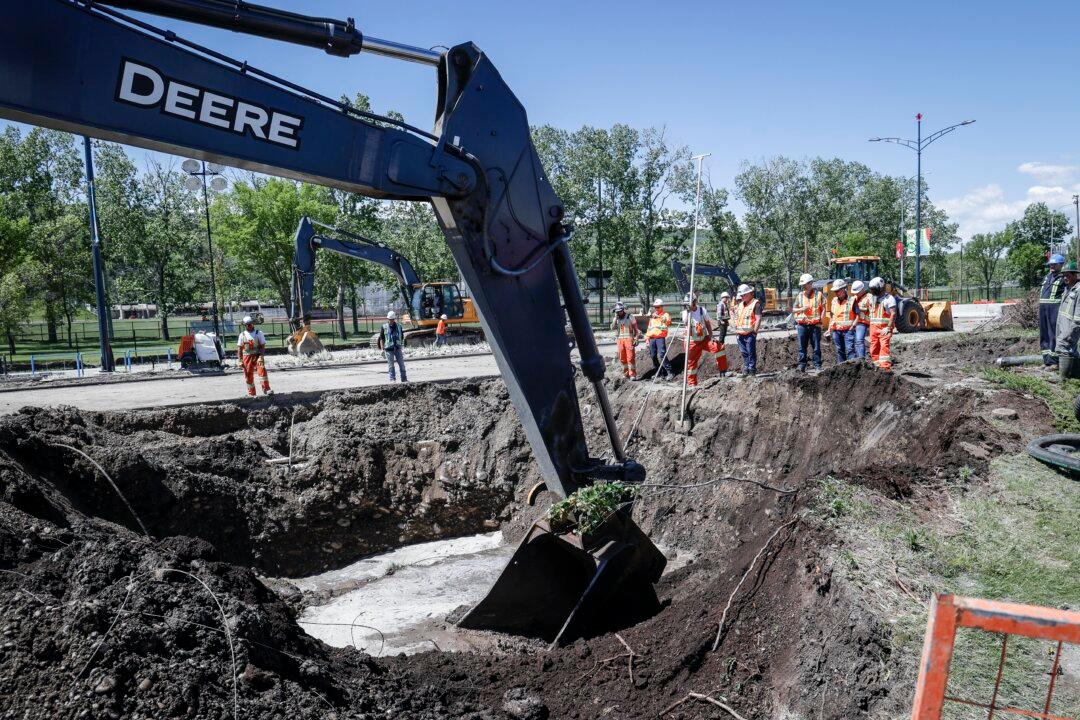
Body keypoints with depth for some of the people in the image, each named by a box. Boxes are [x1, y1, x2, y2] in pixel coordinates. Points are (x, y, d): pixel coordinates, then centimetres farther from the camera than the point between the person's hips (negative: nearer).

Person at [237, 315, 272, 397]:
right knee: (248, 375, 5)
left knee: (262, 370, -22)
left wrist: (261, 357, -15)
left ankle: (266, 389, -24)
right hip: (247, 357, 2)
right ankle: (251, 393, 16)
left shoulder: (259, 333, 2)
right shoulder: (242, 335, 7)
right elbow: (239, 348, 8)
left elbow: (263, 346, -3)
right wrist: (240, 360, 2)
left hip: (257, 356, -2)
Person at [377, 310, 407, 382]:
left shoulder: (399, 326, 8)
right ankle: (392, 379, 9)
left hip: (398, 348, 3)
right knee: (390, 365, 2)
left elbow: (402, 337, 16)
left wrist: (402, 346, 12)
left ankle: (404, 378, 9)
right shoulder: (384, 327, 0)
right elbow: (381, 338, 2)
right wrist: (382, 348, -4)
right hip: (389, 349, -2)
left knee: (401, 364, 3)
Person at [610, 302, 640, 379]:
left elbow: (636, 329, 2)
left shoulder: (630, 317, 0)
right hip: (620, 339, 5)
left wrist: (636, 339, -5)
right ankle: (626, 373, 17)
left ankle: (632, 374, -8)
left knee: (630, 357, -9)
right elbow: (612, 327, -4)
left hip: (629, 338, -4)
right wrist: (616, 318, -10)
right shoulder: (616, 318, 12)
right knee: (622, 358, 6)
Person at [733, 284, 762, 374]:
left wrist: (755, 331, -14)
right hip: (740, 333, 7)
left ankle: (752, 369, 6)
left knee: (751, 352, -1)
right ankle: (746, 368, 22)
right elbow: (734, 315, 30)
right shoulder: (740, 304, 18)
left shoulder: (755, 303, -4)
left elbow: (758, 318, -10)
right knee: (743, 352, 13)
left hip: (749, 333, -7)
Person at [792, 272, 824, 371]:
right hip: (802, 325, 2)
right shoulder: (800, 296, 12)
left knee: (816, 347, 2)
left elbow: (823, 309, 5)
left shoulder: (818, 295, 6)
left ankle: (817, 366, 7)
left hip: (815, 325, -2)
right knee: (802, 347, 2)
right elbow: (793, 309, 13)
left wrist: (820, 320, -7)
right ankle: (802, 365, 7)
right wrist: (801, 309, -7)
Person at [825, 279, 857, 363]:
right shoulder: (834, 300, 14)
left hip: (848, 330, -6)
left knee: (850, 349, -12)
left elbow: (858, 314, -4)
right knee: (839, 350, 10)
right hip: (836, 330, 6)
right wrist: (829, 328, 17)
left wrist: (853, 325, -13)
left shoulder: (852, 300, -3)